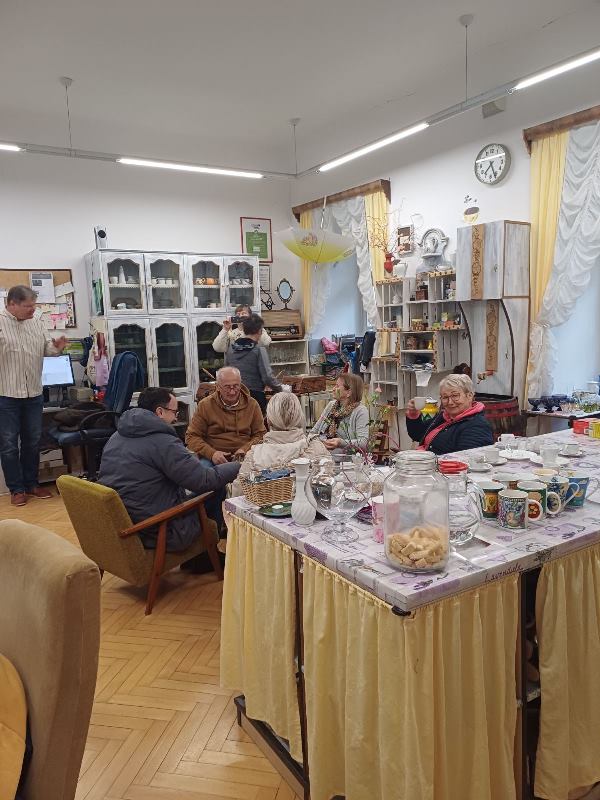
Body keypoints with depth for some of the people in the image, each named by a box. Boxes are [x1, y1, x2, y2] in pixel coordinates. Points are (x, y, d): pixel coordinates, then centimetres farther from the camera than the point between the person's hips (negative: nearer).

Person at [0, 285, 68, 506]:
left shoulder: (37, 323, 7)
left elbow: (45, 348, 15)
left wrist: (57, 348, -4)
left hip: (34, 394, 5)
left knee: (32, 442, 14)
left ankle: (32, 484, 27)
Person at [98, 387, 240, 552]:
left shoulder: (116, 436, 6)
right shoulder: (162, 442, -21)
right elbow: (205, 481, -20)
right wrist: (240, 466, -4)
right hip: (158, 535, -9)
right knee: (216, 489, 5)